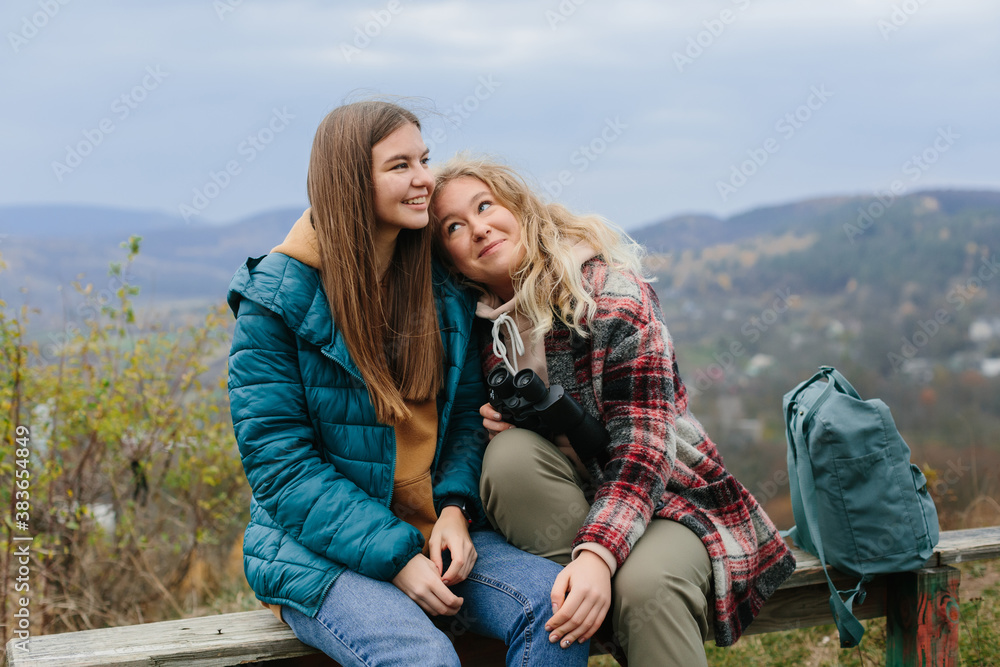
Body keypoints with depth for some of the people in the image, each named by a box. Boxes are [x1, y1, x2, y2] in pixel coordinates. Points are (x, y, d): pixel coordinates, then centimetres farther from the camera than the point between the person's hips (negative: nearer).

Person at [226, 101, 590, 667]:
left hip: (435, 533, 5)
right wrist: (393, 557, -19)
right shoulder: (278, 297, -8)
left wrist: (455, 508, -10)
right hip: (320, 549, -5)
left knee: (556, 603, -22)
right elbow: (279, 464, -11)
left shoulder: (446, 291, 8)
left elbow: (467, 415, 11)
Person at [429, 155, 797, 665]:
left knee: (645, 585, -37)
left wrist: (597, 554, -36)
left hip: (663, 495, -4)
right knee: (511, 452, -29)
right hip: (565, 504, 4)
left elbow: (643, 440, -22)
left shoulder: (609, 290, -13)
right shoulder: (480, 325, 3)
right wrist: (491, 425, -11)